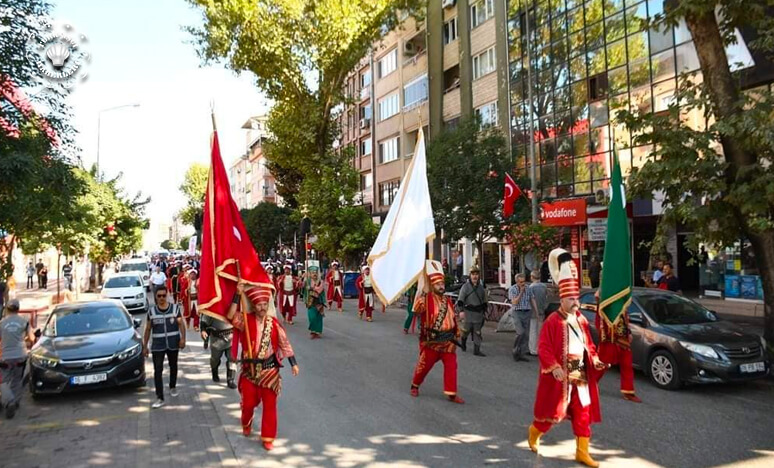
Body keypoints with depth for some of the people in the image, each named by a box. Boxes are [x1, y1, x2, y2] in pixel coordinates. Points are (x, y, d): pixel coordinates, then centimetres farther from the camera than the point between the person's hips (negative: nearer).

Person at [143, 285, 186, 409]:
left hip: (173, 343, 1)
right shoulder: (152, 311, 1)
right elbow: (148, 329, 6)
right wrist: (145, 346, 5)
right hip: (157, 345, 0)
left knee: (173, 366, 17)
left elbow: (181, 324, -5)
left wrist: (183, 338, -18)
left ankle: (172, 387, 41)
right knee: (157, 370, -8)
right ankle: (159, 398, -6)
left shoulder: (175, 308, -1)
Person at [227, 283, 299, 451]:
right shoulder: (245, 320, -7)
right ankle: (246, 425, 46)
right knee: (248, 402, 14)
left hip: (270, 369, 0)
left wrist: (293, 363, 0)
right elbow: (231, 316, -27)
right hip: (250, 369, 0)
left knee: (270, 404, 3)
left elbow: (284, 343, 1)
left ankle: (268, 438, 16)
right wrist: (238, 295, -31)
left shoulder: (273, 322, -4)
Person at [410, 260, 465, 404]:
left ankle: (451, 393, 8)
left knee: (451, 365, 0)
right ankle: (415, 386, 32)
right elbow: (417, 309, -32)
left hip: (448, 340, 5)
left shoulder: (448, 300, 8)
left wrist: (457, 334, 19)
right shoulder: (426, 298, -13)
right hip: (431, 340, -5)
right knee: (424, 365, 8)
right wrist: (421, 293, -40)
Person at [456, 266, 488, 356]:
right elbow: (460, 299, -10)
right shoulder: (466, 286, -5)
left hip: (478, 312, 4)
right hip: (468, 312, -4)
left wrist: (484, 310, 17)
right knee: (467, 329, 2)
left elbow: (484, 300, 20)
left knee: (477, 332, 3)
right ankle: (463, 341, 35)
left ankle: (477, 350, 8)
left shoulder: (481, 287, 10)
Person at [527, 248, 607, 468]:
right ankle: (534, 433, 33)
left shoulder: (581, 320, 7)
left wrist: (594, 359, -2)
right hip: (560, 375, -6)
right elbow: (544, 349, -17)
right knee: (554, 411, 5)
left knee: (583, 412, 7)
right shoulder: (552, 321, -14)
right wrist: (554, 367, -28)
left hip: (581, 374, 6)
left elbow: (588, 344, 15)